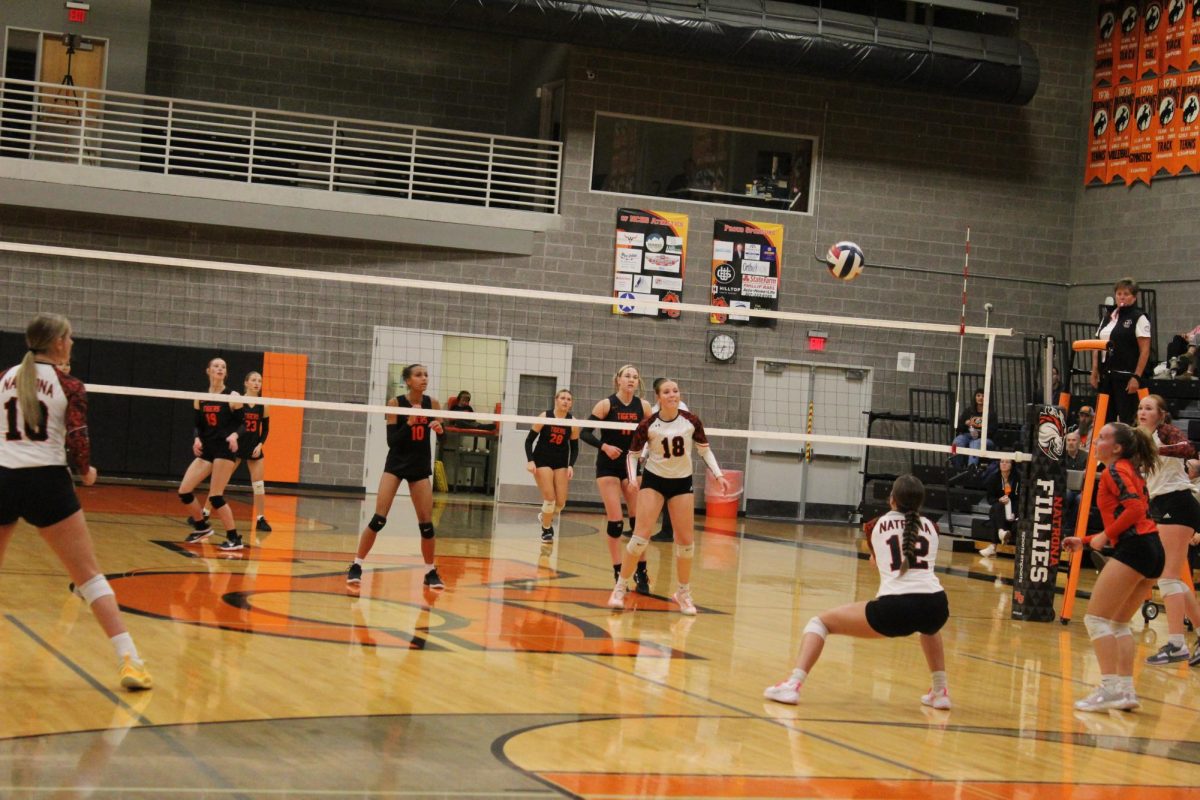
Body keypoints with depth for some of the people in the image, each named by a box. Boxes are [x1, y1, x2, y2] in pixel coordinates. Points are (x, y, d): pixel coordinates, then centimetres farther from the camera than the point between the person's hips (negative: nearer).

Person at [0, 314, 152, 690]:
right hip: (46, 481, -4)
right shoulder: (68, 385, -2)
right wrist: (86, 472, 10)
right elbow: (78, 441, -9)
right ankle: (128, 660, -9)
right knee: (91, 576, -1)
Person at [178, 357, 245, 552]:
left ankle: (235, 538, 0)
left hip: (225, 450, -5)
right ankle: (202, 527, 21)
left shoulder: (232, 397, -3)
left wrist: (234, 435, -23)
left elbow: (241, 424, -2)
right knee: (184, 491, -1)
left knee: (215, 496, -11)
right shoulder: (200, 398, 9)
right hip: (206, 450, 5)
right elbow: (197, 426, 11)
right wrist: (196, 439, -9)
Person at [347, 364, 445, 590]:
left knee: (426, 523, 0)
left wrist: (439, 429, -18)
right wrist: (409, 422, -25)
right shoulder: (395, 403, -10)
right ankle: (356, 566, -2)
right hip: (396, 465, -3)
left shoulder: (433, 404, -3)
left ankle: (431, 572, 15)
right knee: (378, 519, -11)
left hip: (420, 467, 3)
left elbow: (442, 434, 4)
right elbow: (391, 440, -13)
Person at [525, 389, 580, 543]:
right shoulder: (545, 417, -10)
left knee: (561, 502, -3)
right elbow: (529, 440, -7)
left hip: (561, 463, 3)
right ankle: (546, 530, 12)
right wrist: (530, 461, -18)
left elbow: (574, 448, 5)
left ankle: (545, 517, 31)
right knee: (550, 498, -12)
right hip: (542, 461, -3)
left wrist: (571, 465, -10)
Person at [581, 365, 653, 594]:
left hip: (632, 465, 3)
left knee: (639, 519, -1)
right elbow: (585, 432, -8)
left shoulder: (643, 406, 0)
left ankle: (641, 572, 7)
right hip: (608, 466, -3)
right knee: (615, 521, -5)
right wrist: (603, 446, -23)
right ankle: (618, 572, 5)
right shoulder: (606, 404, -8)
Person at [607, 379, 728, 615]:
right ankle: (619, 589, -2)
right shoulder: (648, 424, -12)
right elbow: (633, 454, -2)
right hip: (653, 480, -2)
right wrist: (633, 479, -17)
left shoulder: (691, 421, -7)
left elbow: (704, 450, 5)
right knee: (641, 536, -12)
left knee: (685, 540, 0)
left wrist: (718, 475, -2)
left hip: (682, 482, 2)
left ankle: (684, 593, 17)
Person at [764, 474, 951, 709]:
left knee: (821, 621, 14)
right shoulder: (930, 527, 19)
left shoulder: (879, 525, 17)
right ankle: (940, 691, 38)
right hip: (936, 607, 3)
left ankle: (793, 684, -4)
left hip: (893, 609, -3)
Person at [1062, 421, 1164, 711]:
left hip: (1134, 547, -10)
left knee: (1096, 618, -7)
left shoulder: (1115, 471, -5)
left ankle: (1110, 687, -14)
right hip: (1153, 551, 10)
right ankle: (1126, 689, 10)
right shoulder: (1131, 471, 24)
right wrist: (1084, 541, 25)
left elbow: (1135, 508, -20)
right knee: (1118, 623, 16)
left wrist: (1106, 535, -13)